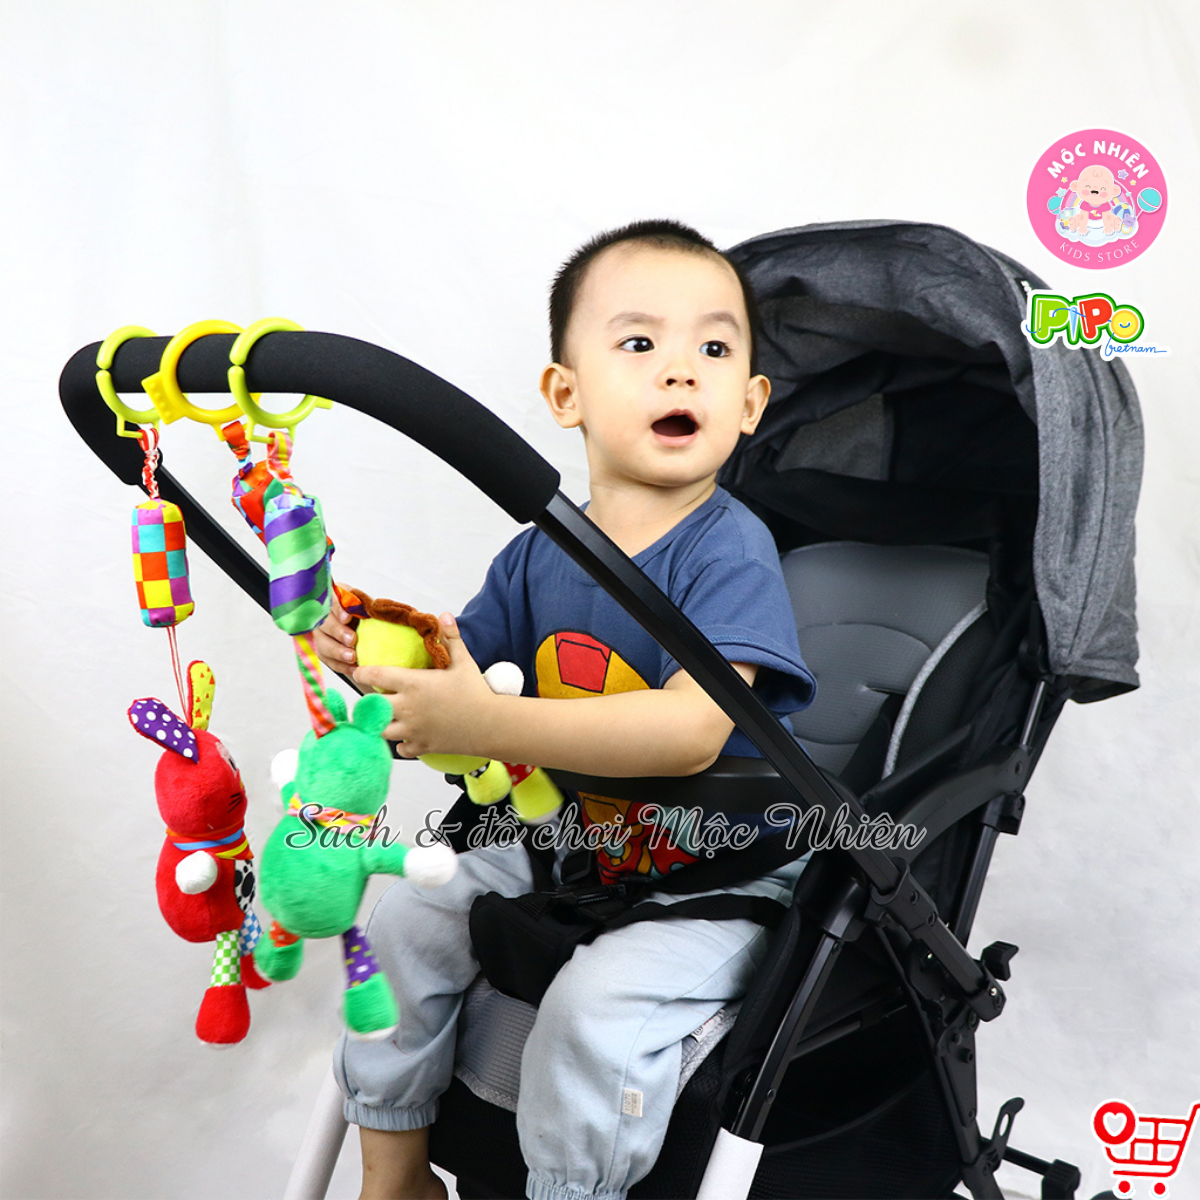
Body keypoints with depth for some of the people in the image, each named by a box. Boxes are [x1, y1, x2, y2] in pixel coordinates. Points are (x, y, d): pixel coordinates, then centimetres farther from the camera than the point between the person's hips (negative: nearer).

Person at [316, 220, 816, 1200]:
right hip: (568, 844, 7)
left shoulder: (729, 550, -21)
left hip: (719, 876, -6)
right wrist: (376, 658, -16)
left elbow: (691, 729, -35)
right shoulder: (540, 554, 0)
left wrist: (488, 725, -41)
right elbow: (457, 671, 7)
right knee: (402, 923, 2)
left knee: (597, 1001, -28)